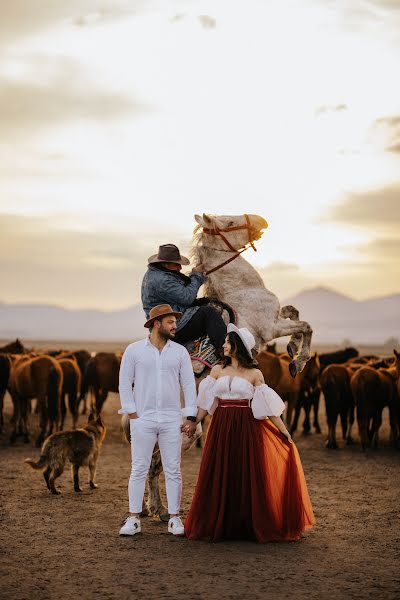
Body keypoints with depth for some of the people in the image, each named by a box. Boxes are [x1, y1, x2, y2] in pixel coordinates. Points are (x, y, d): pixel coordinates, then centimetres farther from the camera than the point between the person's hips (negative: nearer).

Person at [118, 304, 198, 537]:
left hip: (171, 420, 1)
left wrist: (191, 417, 0)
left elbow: (189, 385, 6)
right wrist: (132, 413, -4)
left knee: (173, 471, 2)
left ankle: (175, 519, 9)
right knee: (139, 469, 0)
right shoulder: (134, 350, 2)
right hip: (143, 420, -1)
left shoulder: (180, 352, 6)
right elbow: (125, 382, 3)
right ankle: (133, 519, 6)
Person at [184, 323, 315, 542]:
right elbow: (207, 401, 11)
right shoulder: (217, 370, 6)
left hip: (246, 429, -2)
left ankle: (250, 527, 12)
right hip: (221, 429, 2)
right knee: (219, 478, 4)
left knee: (248, 477, 1)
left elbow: (267, 406, 0)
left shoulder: (254, 374, -1)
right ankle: (218, 526, 16)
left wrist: (284, 431, -2)